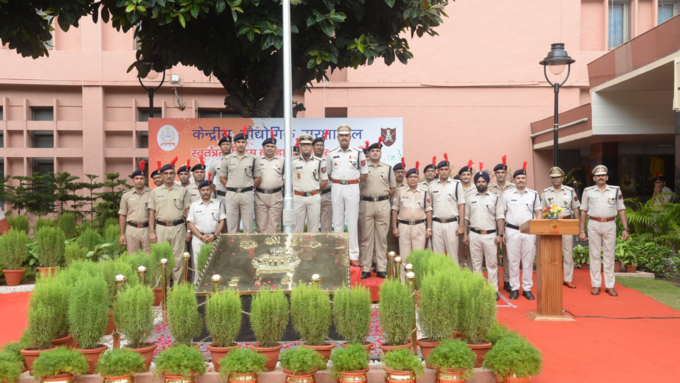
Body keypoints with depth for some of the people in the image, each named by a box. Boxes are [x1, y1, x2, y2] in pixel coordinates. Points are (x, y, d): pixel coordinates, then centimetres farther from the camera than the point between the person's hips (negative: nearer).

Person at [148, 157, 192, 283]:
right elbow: (152, 213, 7)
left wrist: (189, 230, -1)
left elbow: (188, 211, 5)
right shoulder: (155, 191, 9)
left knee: (178, 258, 1)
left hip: (178, 228, -1)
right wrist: (151, 232, 0)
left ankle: (178, 285, 8)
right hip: (161, 228, 1)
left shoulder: (182, 191, 6)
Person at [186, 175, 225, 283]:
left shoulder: (218, 204, 11)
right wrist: (201, 236, -8)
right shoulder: (194, 205, 10)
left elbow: (222, 221, 6)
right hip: (198, 238, 0)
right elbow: (190, 223, 4)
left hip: (214, 238, 0)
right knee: (197, 264, -3)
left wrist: (214, 235, -8)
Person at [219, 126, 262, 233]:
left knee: (248, 225, 2)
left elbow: (258, 178, 8)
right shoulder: (227, 159, 7)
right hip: (231, 195, 1)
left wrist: (248, 188, 1)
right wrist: (231, 188, 2)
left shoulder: (252, 159, 5)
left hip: (247, 195, -1)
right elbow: (222, 178, 11)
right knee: (231, 225, 4)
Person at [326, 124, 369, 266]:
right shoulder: (331, 154, 8)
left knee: (352, 222, -1)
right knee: (338, 221, 5)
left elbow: (364, 173, 8)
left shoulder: (358, 153, 3)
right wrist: (337, 181, 6)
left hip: (352, 188, -2)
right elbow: (328, 173, 16)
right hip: (336, 188, 2)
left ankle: (353, 255, 3)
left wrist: (353, 181, 3)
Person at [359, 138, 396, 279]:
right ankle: (365, 269, 5)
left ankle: (381, 269, 8)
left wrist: (384, 199, 11)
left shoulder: (388, 168, 12)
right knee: (366, 237, 1)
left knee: (382, 237, 3)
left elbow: (393, 188, 16)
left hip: (383, 204, 1)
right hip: (366, 204, -1)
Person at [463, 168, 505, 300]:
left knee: (492, 263, -1)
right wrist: (465, 234, 4)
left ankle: (494, 290, 5)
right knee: (476, 263, 7)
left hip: (490, 235, -2)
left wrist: (500, 234, -6)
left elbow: (500, 218, 2)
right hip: (474, 235, 2)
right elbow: (466, 217, 12)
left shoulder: (495, 198, 5)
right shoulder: (470, 199, 11)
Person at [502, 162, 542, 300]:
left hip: (529, 232, 1)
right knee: (513, 261, 3)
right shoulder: (507, 194, 5)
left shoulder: (533, 194, 6)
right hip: (512, 231, 0)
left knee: (528, 261, 4)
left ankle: (527, 288, 13)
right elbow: (502, 214, 7)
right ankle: (514, 288, 11)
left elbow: (538, 214, 8)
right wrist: (502, 233, 1)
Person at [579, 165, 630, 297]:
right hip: (594, 225, 0)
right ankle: (596, 285, 10)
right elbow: (583, 211, 6)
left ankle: (610, 286, 11)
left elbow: (621, 210, 7)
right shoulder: (588, 191, 4)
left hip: (610, 225, 0)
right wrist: (581, 230, 2)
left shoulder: (616, 190, 5)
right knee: (595, 255, 4)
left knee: (609, 255, 5)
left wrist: (625, 228, 0)